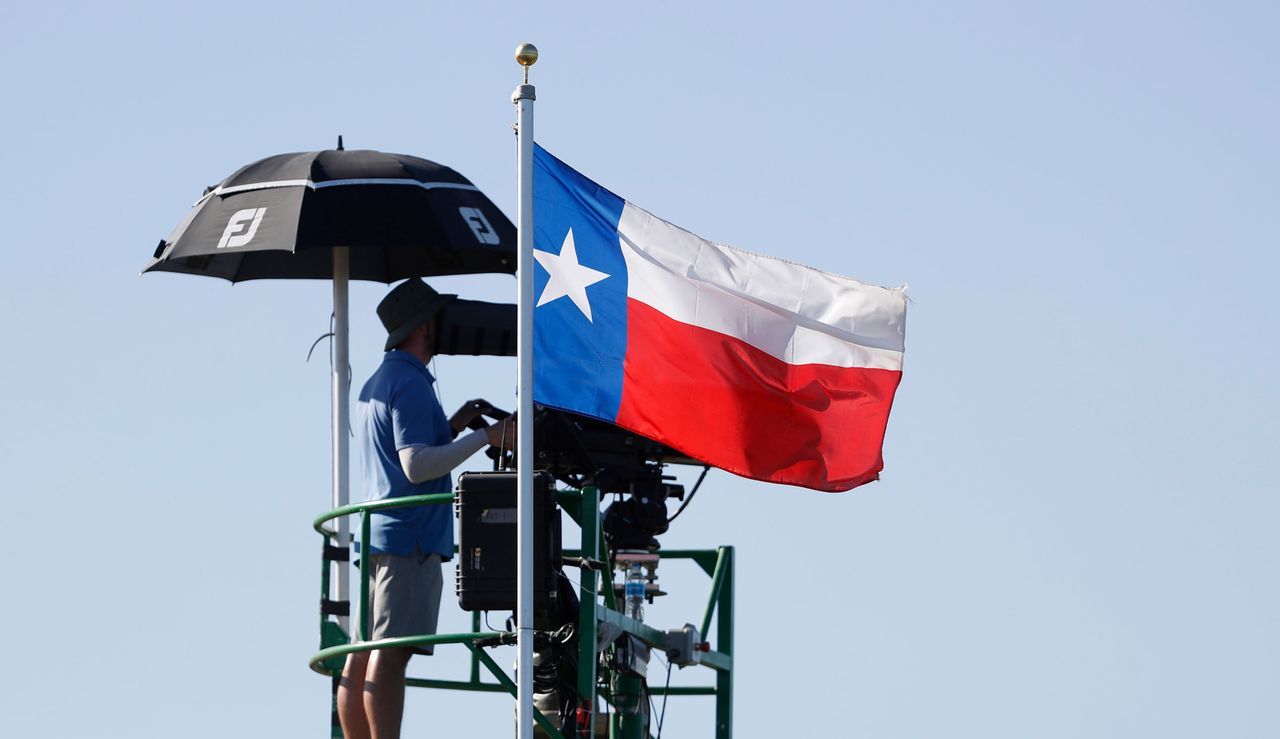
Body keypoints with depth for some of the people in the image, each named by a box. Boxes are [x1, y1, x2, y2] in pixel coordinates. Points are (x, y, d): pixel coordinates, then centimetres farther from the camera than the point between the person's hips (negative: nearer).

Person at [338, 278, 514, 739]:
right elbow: (417, 466, -19)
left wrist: (453, 426, 22)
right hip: (410, 540, -10)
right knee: (389, 656, -15)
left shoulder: (376, 385, 21)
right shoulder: (410, 384, -11)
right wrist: (485, 437, -17)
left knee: (361, 660, 6)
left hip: (377, 538, 10)